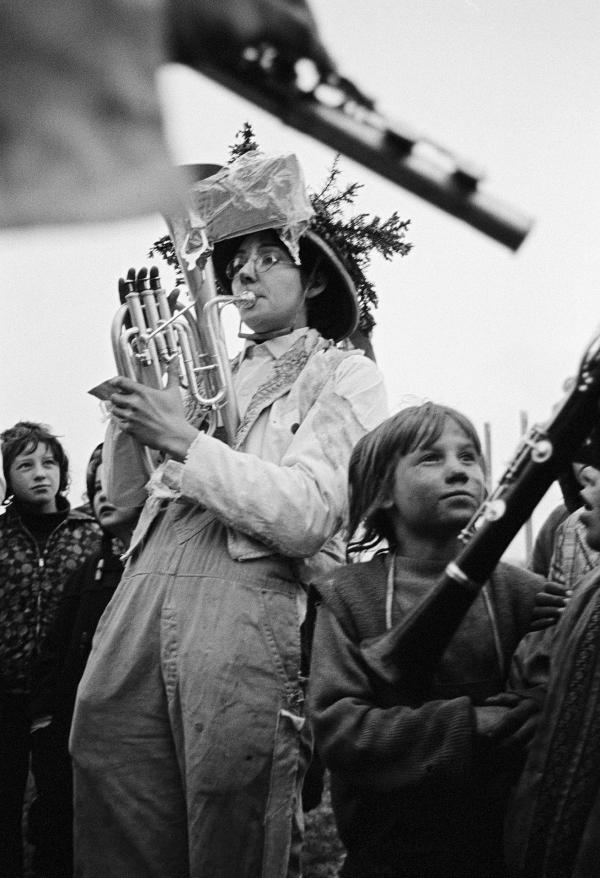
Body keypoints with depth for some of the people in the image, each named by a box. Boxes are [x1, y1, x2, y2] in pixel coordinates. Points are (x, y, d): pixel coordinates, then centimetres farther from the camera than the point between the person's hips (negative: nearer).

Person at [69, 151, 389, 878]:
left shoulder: (344, 376, 7)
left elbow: (305, 516, -8)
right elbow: (122, 491, 25)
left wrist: (185, 442, -7)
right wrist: (131, 391, 12)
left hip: (246, 607, -5)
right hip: (144, 601, 6)